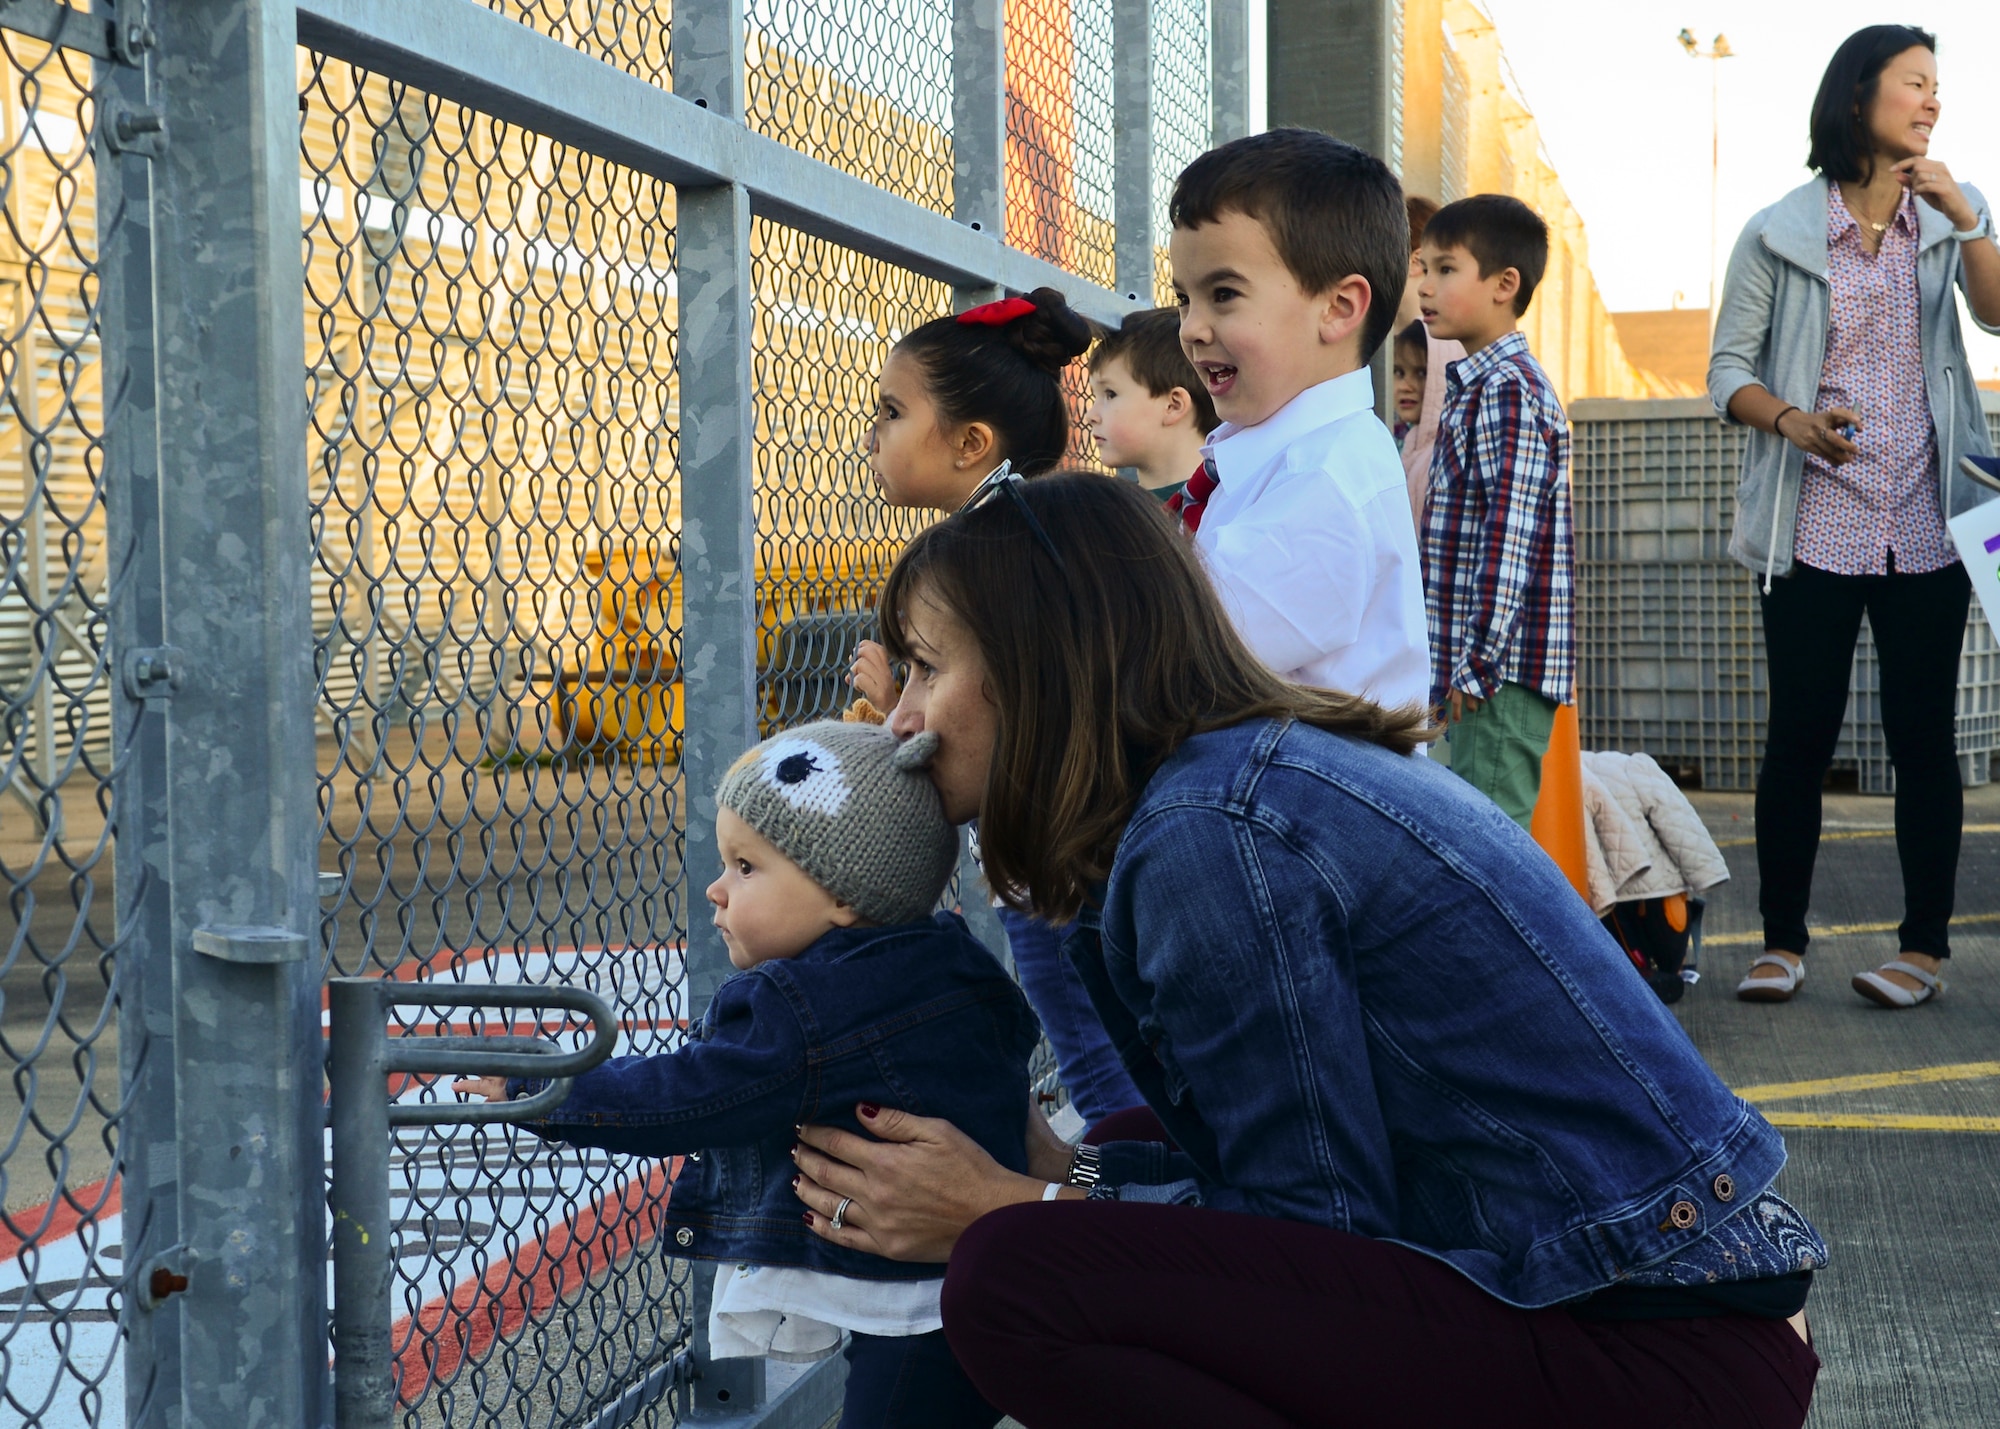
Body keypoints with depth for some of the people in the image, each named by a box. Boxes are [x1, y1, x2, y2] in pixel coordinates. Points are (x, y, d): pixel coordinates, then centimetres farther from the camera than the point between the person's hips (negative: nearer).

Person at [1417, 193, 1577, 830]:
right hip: (1482, 665, 10)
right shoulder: (1480, 384, 18)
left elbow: (1510, 540, -20)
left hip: (1500, 667, -10)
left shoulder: (1507, 394, -14)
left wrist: (1476, 664, -20)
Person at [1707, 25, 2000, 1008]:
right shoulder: (1779, 234, 2)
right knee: (1800, 733, 0)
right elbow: (1729, 367, 2)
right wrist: (1788, 420, -16)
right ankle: (1782, 941, 10)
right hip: (1812, 526, -2)